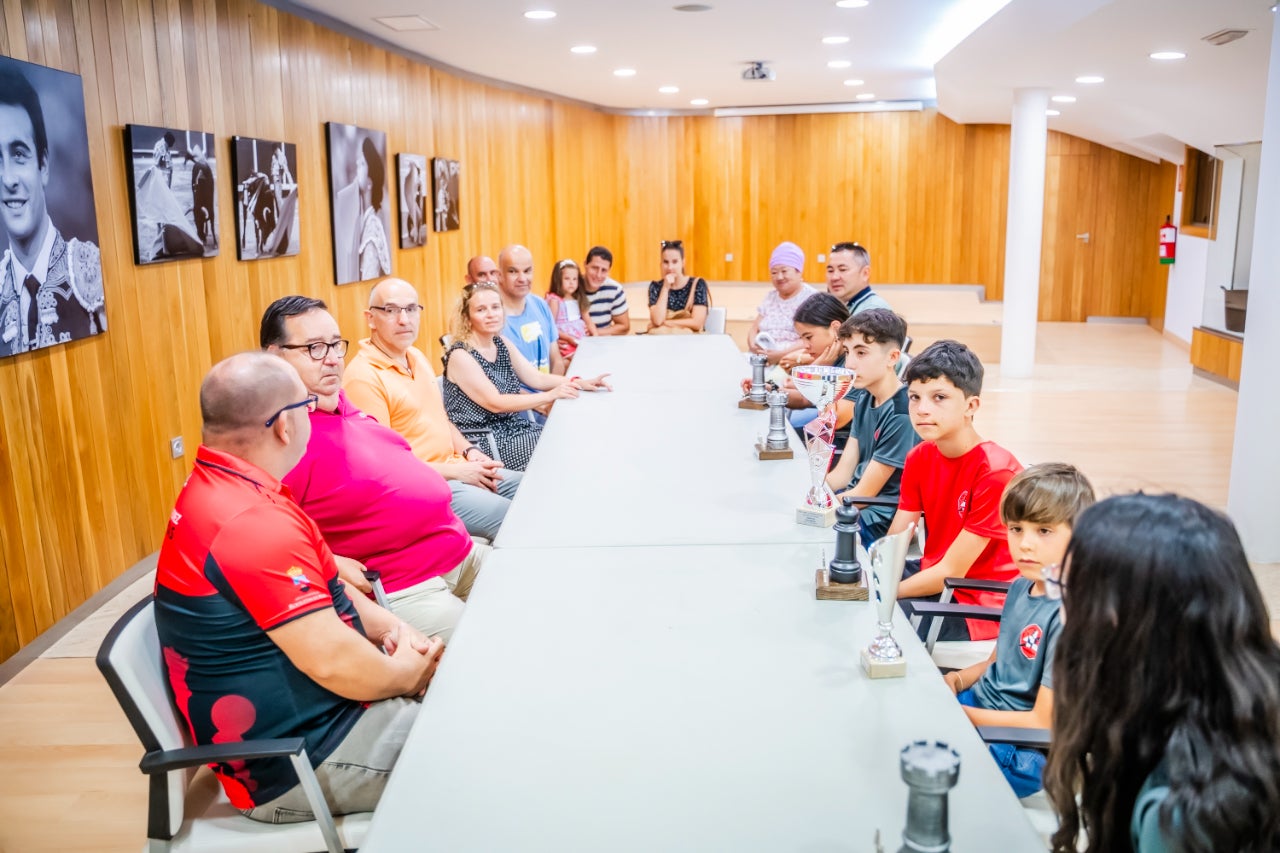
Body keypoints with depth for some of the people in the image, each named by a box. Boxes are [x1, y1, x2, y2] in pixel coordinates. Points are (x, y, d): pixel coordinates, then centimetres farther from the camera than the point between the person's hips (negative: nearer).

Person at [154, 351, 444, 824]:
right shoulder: (253, 522, -28)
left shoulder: (218, 487, 6)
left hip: (304, 716, 10)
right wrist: (408, 674, -10)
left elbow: (320, 589, 14)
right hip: (303, 761, -10)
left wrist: (392, 628, -1)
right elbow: (335, 664, -29)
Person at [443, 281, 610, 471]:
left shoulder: (502, 344, 7)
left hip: (513, 427, 7)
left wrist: (580, 383, -7)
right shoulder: (461, 356, -16)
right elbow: (495, 403, -21)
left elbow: (536, 378, 7)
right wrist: (550, 396, -24)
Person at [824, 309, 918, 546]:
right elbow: (843, 473, 4)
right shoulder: (864, 399, 4)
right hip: (855, 498, 8)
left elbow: (864, 494, -19)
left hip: (884, 520, -8)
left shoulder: (902, 414, -22)